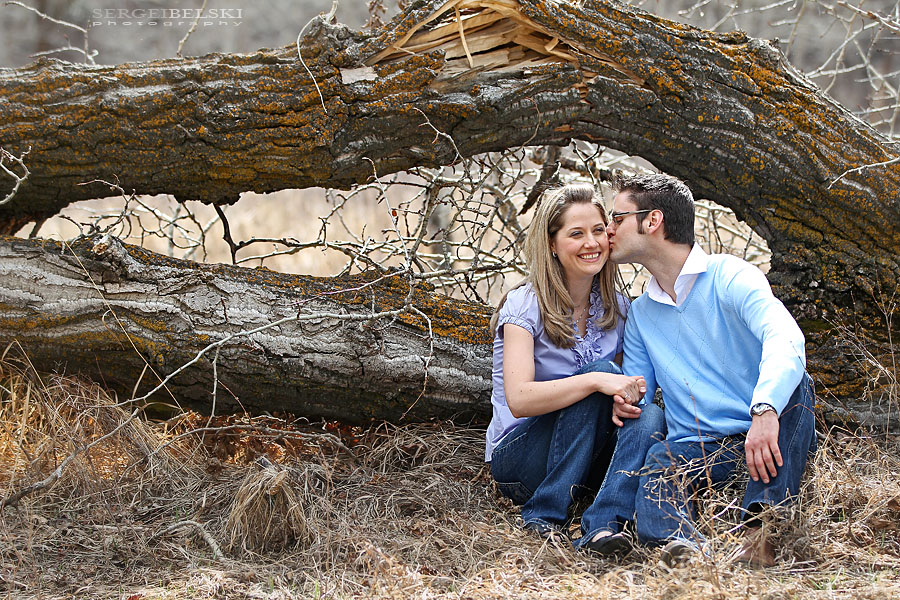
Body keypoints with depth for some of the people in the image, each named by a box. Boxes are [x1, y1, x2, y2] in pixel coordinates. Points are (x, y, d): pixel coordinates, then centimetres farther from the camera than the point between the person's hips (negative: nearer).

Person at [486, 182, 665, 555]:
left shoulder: (617, 309, 5)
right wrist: (598, 381, -36)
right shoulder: (524, 306, -13)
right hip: (517, 458, -5)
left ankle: (601, 524, -38)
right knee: (597, 372, -28)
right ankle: (545, 515, -27)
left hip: (587, 453, 5)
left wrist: (630, 396, -16)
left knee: (650, 419, -25)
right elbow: (519, 400, -25)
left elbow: (622, 388, 10)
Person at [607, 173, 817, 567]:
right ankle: (684, 541, -59)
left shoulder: (729, 277, -3)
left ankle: (759, 528, -45)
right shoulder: (640, 314, 18)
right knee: (658, 458, -29)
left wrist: (765, 410, -40)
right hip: (692, 450, 3)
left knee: (792, 385, -33)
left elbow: (785, 339, -22)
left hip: (764, 438, -3)